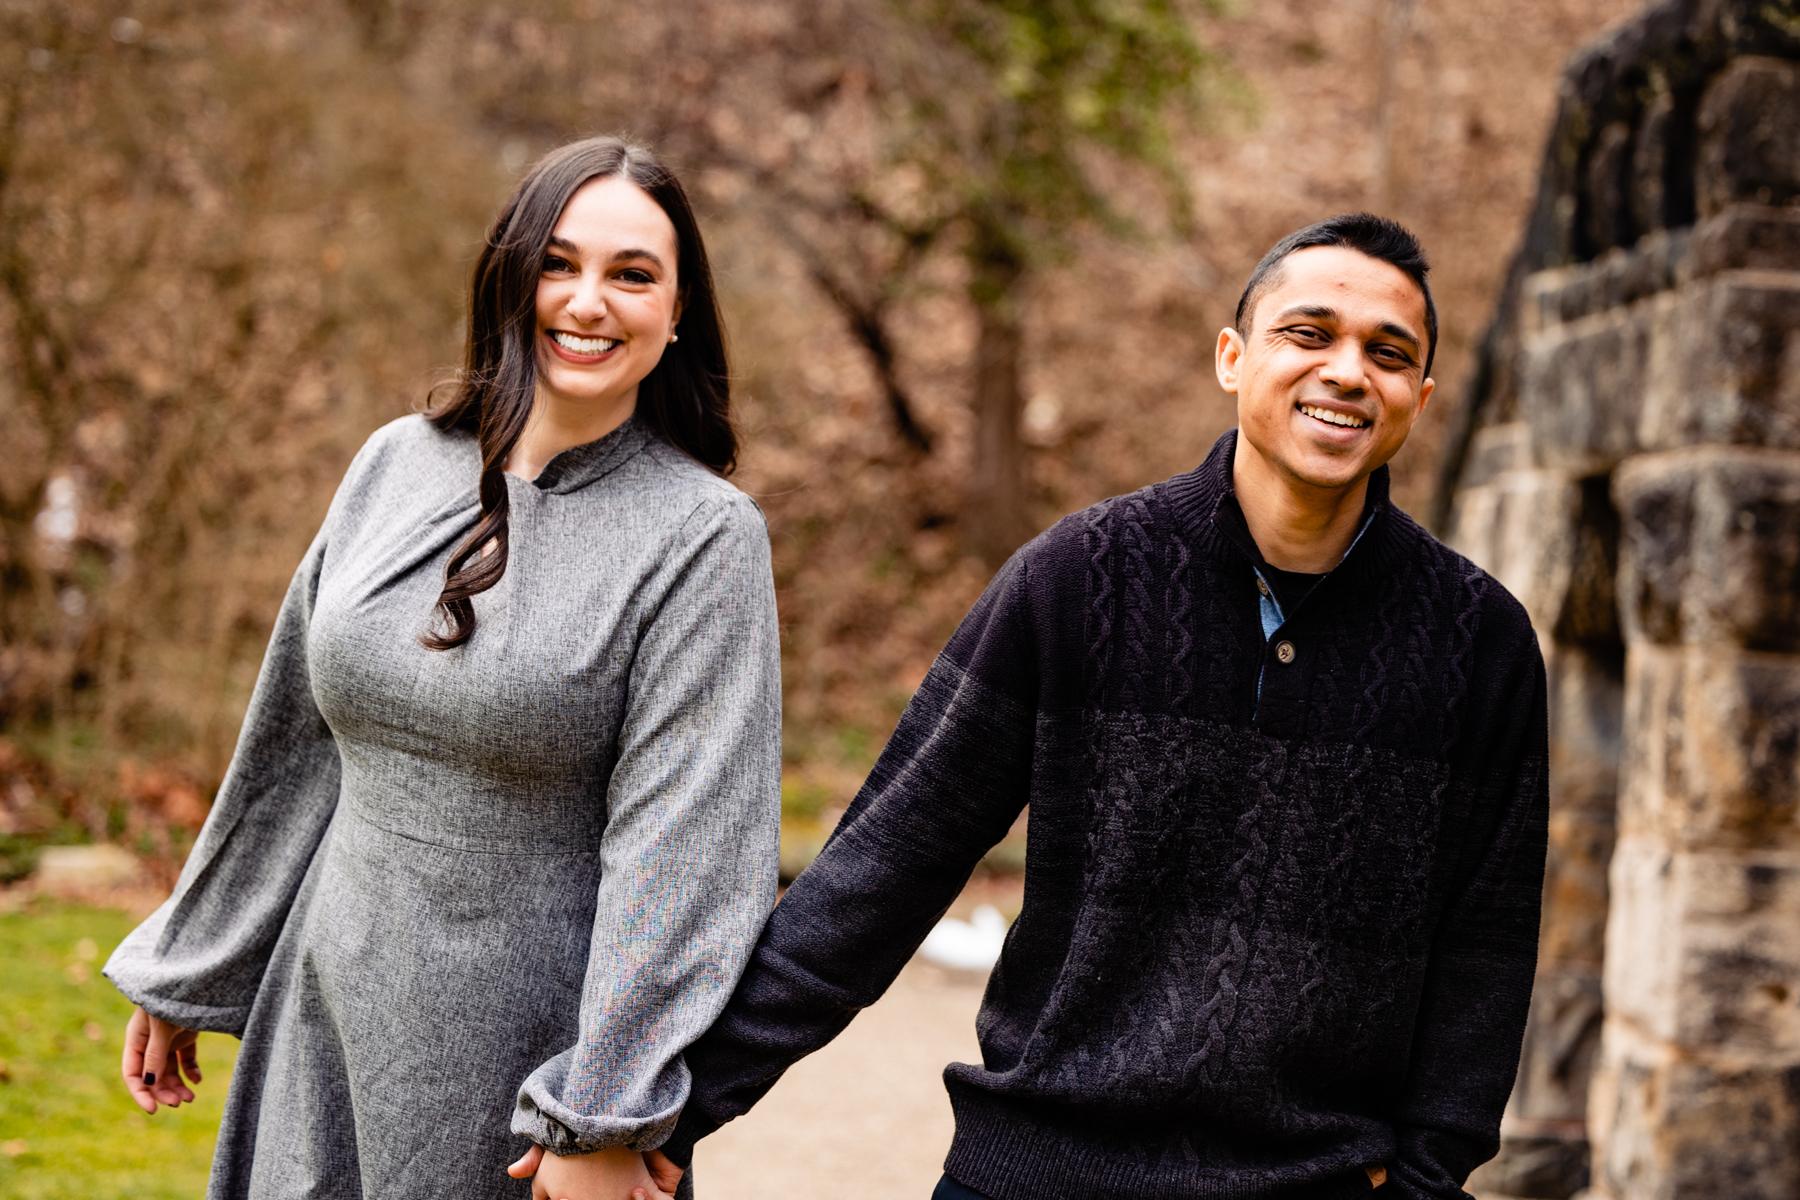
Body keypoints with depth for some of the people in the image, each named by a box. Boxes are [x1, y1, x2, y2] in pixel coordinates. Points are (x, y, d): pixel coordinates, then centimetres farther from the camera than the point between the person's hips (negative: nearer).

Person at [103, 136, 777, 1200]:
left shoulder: (703, 534, -11)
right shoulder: (399, 464, 4)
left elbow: (678, 834, -16)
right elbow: (294, 741, 12)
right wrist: (183, 972, 16)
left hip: (526, 1051, -4)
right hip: (334, 1009, 5)